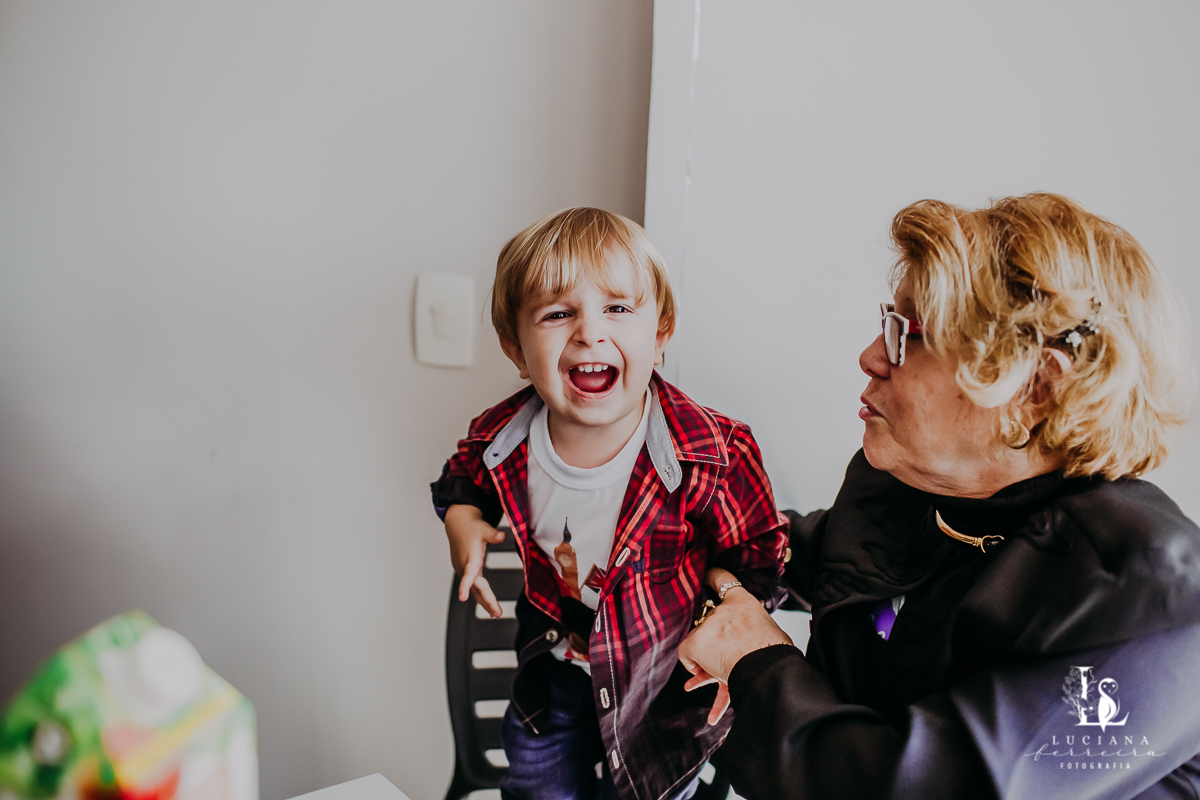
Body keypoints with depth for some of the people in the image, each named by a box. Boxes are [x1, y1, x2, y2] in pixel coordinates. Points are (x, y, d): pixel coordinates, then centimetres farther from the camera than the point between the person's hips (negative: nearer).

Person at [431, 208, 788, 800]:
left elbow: (757, 557, -14)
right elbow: (462, 477, 6)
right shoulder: (498, 441, -19)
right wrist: (461, 516, -14)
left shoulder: (715, 456, -30)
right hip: (555, 665, 3)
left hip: (664, 675, -3)